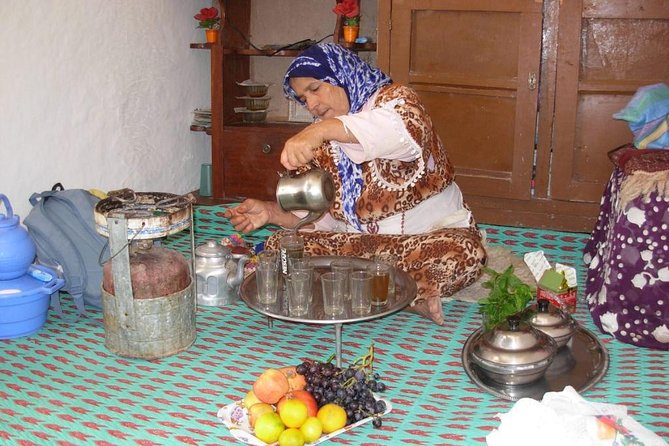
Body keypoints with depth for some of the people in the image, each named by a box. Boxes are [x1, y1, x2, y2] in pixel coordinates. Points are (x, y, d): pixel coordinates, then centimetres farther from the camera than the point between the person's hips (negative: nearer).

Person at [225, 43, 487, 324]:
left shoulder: (394, 98, -5)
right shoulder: (320, 141, 12)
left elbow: (404, 128, -31)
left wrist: (323, 129, -43)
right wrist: (272, 212, -9)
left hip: (428, 234, -5)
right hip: (359, 240, 6)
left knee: (465, 252, -37)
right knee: (279, 244, -16)